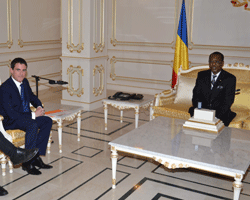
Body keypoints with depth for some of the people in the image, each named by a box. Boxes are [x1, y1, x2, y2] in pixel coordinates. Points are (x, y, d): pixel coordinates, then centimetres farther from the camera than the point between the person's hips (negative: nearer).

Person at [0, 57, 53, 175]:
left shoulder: (25, 82, 5)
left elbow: (32, 97, 23)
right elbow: (11, 114, -24)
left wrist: (39, 107, 0)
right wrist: (34, 114, -22)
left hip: (25, 116, 8)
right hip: (10, 121, -8)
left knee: (48, 121, -12)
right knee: (33, 125, -34)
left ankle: (36, 156, -10)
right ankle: (27, 162, -22)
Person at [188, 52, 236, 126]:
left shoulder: (230, 78, -1)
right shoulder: (201, 75, 11)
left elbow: (228, 101, -8)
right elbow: (196, 94, 7)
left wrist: (216, 116, -22)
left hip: (219, 115, -3)